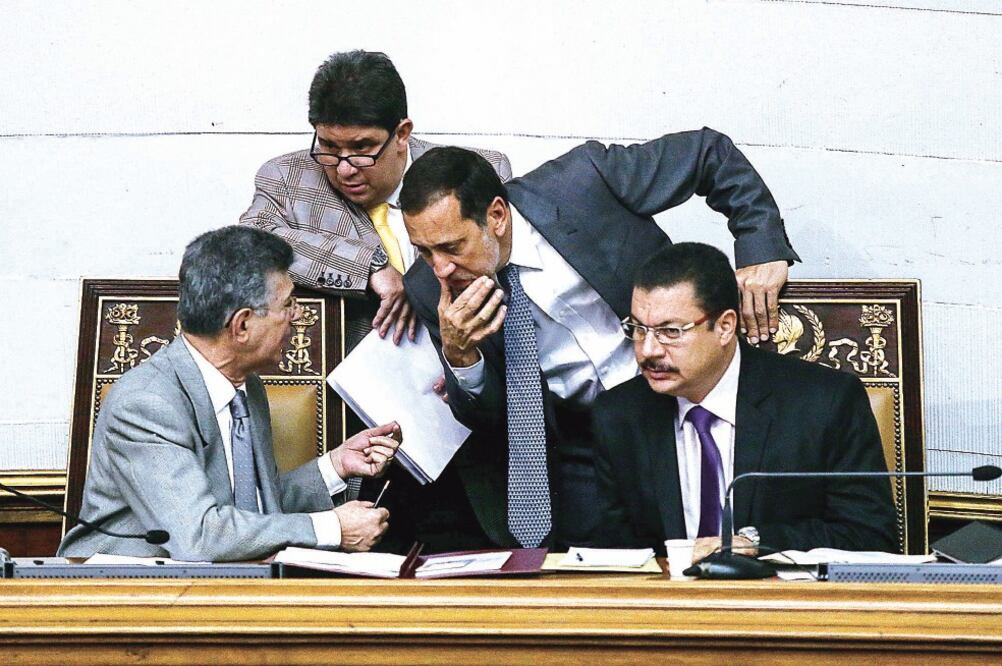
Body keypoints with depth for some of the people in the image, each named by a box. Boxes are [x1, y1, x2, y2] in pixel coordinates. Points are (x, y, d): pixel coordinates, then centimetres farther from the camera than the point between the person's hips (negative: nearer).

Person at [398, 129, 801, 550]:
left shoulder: (582, 181, -20)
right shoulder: (428, 291, -11)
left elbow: (711, 152, -8)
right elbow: (486, 417, -6)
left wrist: (761, 248, -18)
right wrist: (459, 355, -26)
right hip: (578, 440, 2)